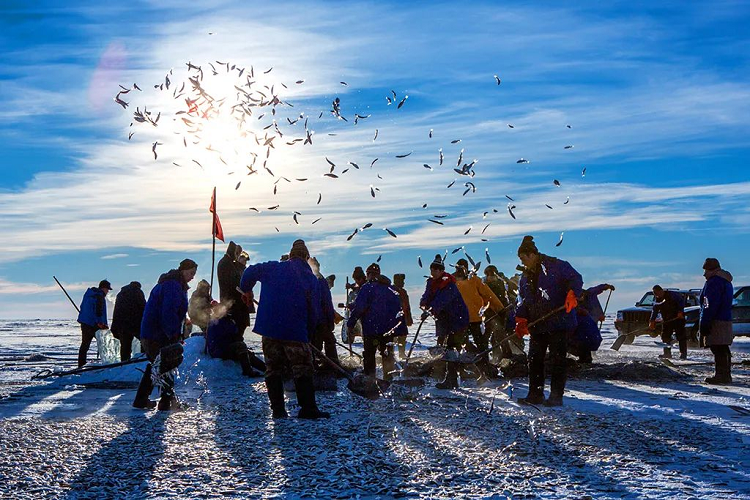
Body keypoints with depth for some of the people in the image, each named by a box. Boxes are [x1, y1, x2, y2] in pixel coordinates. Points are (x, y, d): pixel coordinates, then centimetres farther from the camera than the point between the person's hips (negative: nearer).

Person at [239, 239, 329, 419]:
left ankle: (278, 409, 9)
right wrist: (308, 334, 12)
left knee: (273, 369, 10)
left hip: (269, 328, 3)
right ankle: (308, 409, -2)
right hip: (296, 331, -2)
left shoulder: (273, 268, 6)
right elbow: (313, 312, 1)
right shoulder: (311, 279, 1)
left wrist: (246, 290, 31)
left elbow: (250, 272, 13)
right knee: (302, 370, 3)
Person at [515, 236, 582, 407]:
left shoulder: (556, 266, -5)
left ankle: (556, 396, 3)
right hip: (537, 325, 7)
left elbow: (575, 279, -9)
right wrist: (521, 319, 6)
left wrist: (572, 294, -26)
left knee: (557, 359, -4)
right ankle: (535, 395, 18)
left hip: (559, 323, -7)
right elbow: (523, 301, 19)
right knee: (534, 359, 8)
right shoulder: (525, 277, 17)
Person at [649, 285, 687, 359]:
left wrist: (680, 311, -22)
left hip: (678, 317, -7)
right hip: (666, 320, 7)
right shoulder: (657, 300, 7)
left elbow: (681, 301, -12)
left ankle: (683, 353, -6)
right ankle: (667, 353, 10)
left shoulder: (671, 294, -12)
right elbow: (655, 310, 12)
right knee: (665, 336, 4)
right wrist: (652, 321, 4)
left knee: (681, 335, -8)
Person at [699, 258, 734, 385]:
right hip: (726, 320, 10)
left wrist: (704, 323, -18)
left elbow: (710, 306, -19)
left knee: (718, 350, -9)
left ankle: (721, 375, -10)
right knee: (723, 350, 14)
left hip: (716, 322, -10)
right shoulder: (726, 281, 20)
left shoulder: (714, 282, -13)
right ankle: (726, 375, 20)